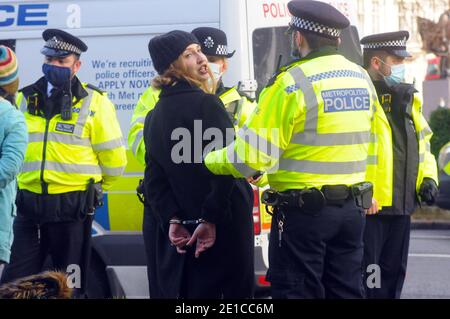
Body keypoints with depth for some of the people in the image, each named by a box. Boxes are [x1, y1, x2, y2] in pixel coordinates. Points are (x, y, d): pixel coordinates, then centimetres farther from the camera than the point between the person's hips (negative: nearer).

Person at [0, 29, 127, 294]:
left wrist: (92, 187, 13)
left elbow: (113, 158, 0)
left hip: (72, 206, -3)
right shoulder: (26, 98, 8)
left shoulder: (93, 102, -4)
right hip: (29, 204, 3)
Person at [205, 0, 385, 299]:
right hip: (353, 209, 7)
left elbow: (254, 156, -17)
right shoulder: (362, 79, 7)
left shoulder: (291, 83, -15)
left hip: (304, 210, -7)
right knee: (346, 290, 14)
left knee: (297, 291, 1)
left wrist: (210, 161, -1)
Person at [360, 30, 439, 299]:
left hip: (401, 206, 8)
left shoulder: (407, 98, 16)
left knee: (393, 273, 16)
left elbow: (422, 142, 24)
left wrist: (428, 177, 11)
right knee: (364, 278, -2)